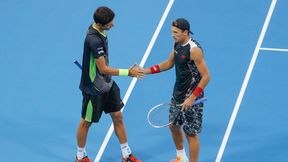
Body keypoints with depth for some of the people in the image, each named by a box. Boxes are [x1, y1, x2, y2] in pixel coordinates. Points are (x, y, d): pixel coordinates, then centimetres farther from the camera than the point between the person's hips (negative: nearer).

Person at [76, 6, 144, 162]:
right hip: (94, 88, -9)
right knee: (86, 122, 11)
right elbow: (103, 69, -27)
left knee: (117, 116, 13)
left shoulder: (99, 30, -3)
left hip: (107, 84, 9)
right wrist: (128, 72, -25)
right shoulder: (94, 40, -32)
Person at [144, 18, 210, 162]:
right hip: (178, 93, 9)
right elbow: (169, 63, 17)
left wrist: (192, 98, -26)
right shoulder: (177, 44, 1)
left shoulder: (194, 49, -24)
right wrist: (147, 70, 5)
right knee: (174, 125, 23)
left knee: (191, 133, 0)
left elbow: (206, 76, -24)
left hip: (191, 97, -9)